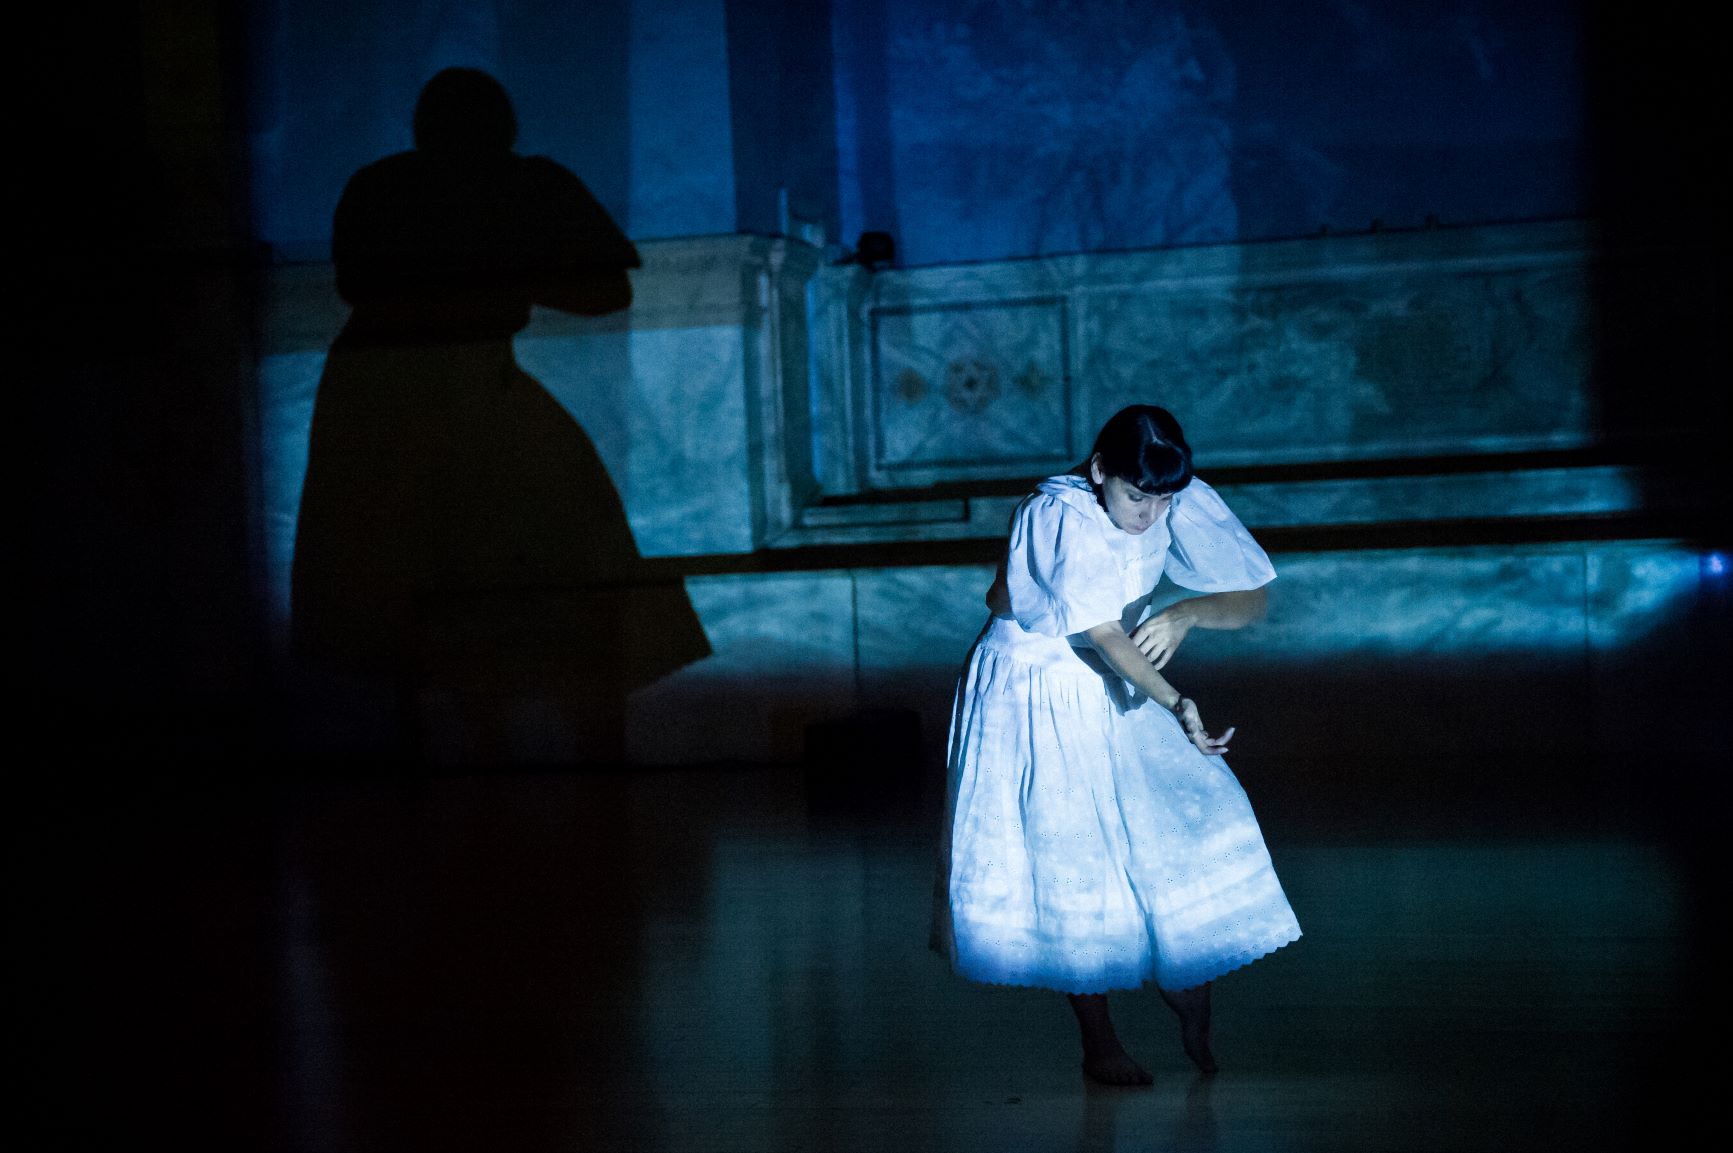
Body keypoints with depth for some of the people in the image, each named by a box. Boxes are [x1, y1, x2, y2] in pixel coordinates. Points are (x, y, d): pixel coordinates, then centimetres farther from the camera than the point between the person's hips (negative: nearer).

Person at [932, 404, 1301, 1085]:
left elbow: (1252, 600, -9)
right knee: (1072, 864, -2)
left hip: (1117, 689, 5)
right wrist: (1176, 705, -40)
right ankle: (1100, 1046, 12)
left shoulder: (1178, 505, -11)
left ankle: (1190, 986, 16)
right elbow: (1102, 635, -32)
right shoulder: (1057, 514, -27)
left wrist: (1186, 614, -29)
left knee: (1192, 822, -6)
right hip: (1037, 692, -5)